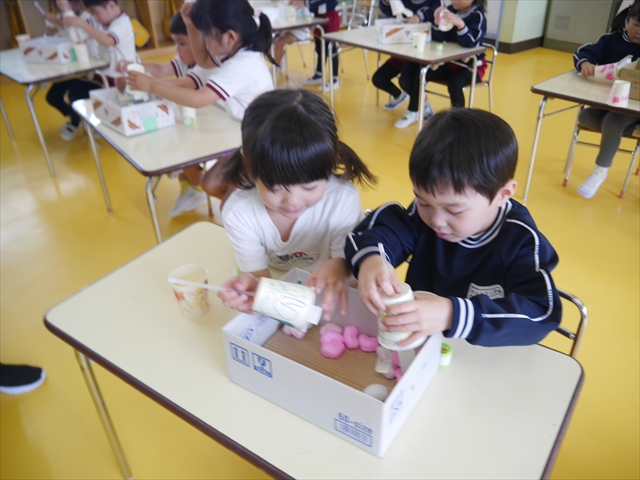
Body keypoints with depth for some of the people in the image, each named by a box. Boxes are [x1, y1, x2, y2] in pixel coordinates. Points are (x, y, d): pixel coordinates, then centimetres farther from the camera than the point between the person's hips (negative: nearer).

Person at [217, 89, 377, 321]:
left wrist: (341, 267, -39)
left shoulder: (343, 200, -22)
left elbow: (351, 259, -16)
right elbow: (258, 273, -15)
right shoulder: (238, 212, -18)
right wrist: (251, 285, -39)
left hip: (325, 299, 0)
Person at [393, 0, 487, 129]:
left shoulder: (478, 16, -15)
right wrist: (437, 23, -25)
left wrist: (460, 24, -45)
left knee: (454, 83, -35)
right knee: (420, 74, -14)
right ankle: (423, 108, 9)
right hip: (449, 62, 5)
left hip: (471, 66, -5)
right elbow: (438, 39, -5)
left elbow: (470, 43, -29)